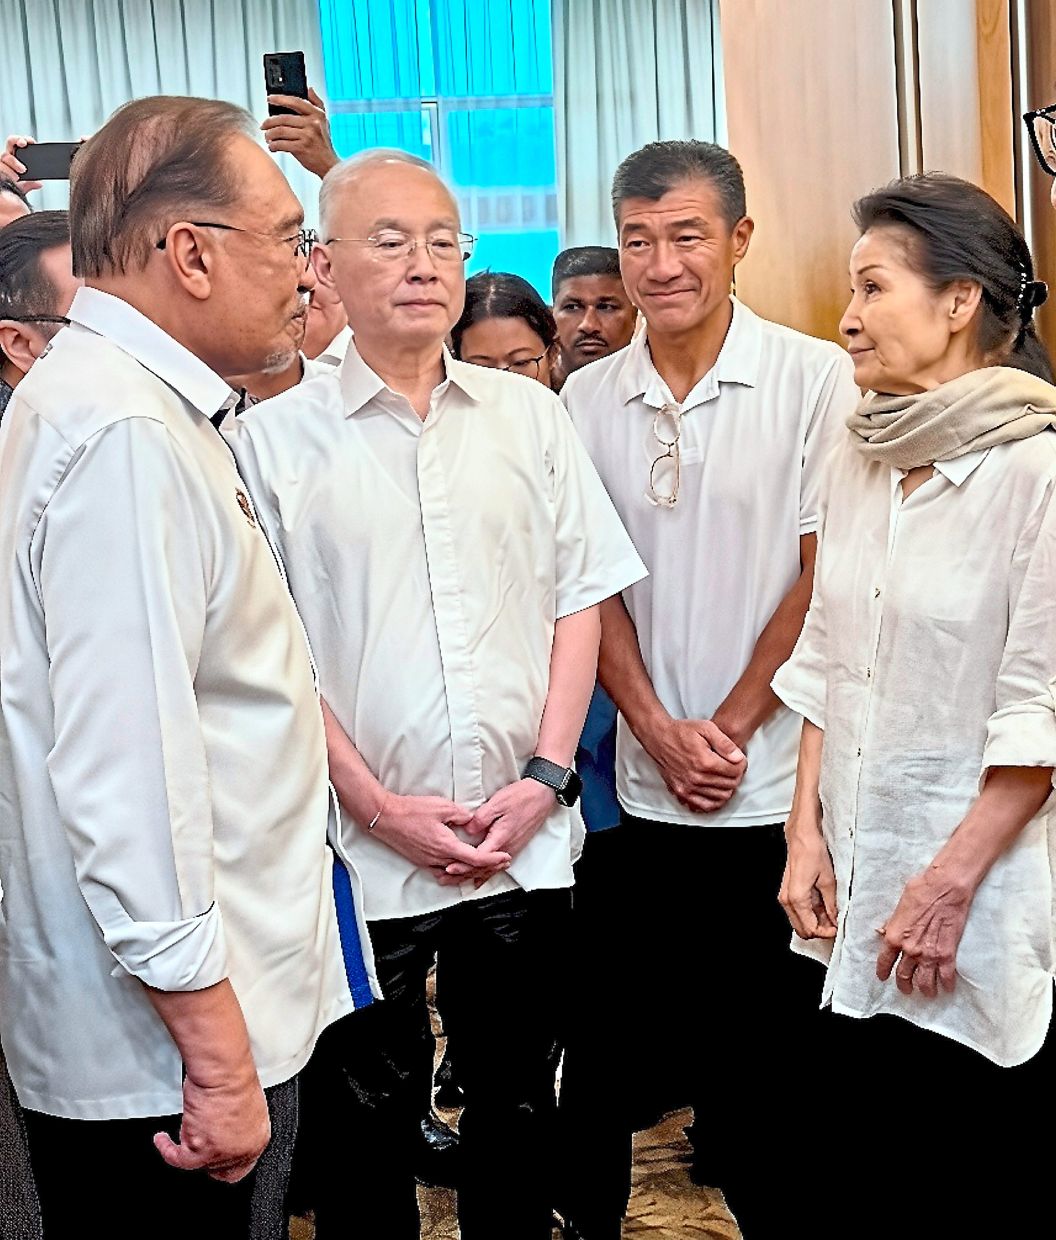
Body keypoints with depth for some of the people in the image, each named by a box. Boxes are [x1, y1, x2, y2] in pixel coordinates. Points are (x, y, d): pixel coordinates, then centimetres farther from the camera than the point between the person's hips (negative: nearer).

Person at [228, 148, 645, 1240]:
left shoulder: (530, 416, 6)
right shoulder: (273, 440, -3)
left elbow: (579, 600, 6)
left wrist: (543, 779, -4)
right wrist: (379, 806, -11)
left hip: (524, 845, 3)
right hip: (360, 853, -3)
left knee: (518, 1105, 17)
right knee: (366, 1121, 10)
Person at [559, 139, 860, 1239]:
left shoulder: (813, 380, -5)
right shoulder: (588, 399, 5)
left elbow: (826, 578, -6)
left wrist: (728, 727, -8)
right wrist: (660, 731, -6)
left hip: (778, 782, -3)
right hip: (643, 785, 3)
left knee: (775, 1034, 7)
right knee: (614, 1031, 11)